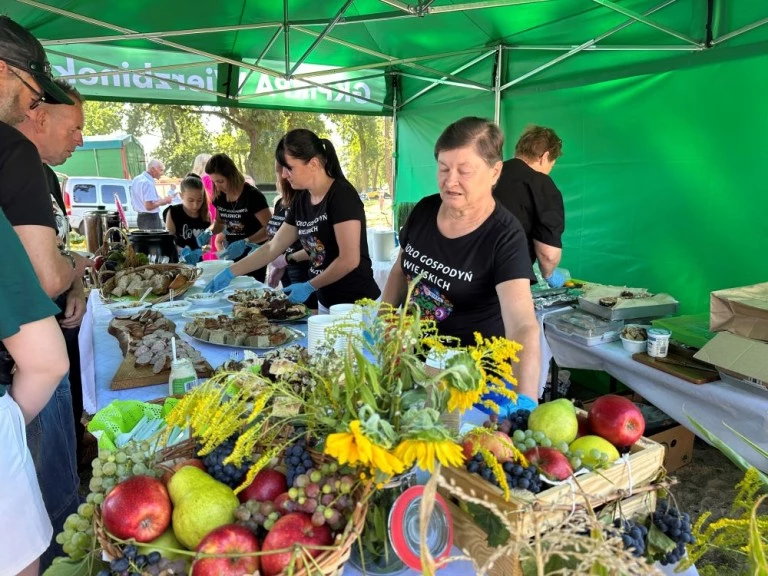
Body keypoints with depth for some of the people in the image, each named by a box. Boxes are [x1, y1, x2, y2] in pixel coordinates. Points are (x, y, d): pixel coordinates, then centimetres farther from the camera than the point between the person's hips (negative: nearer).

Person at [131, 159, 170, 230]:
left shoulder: (137, 179, 11)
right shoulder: (148, 183, -19)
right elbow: (149, 206, -26)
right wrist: (163, 201, -13)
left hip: (140, 217, 10)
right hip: (151, 218, -10)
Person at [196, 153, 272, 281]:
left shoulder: (252, 195, -19)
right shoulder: (219, 196, -1)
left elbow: (269, 228, -20)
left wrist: (245, 243, -31)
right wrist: (209, 232, -5)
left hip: (253, 254, -6)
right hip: (232, 253, 6)